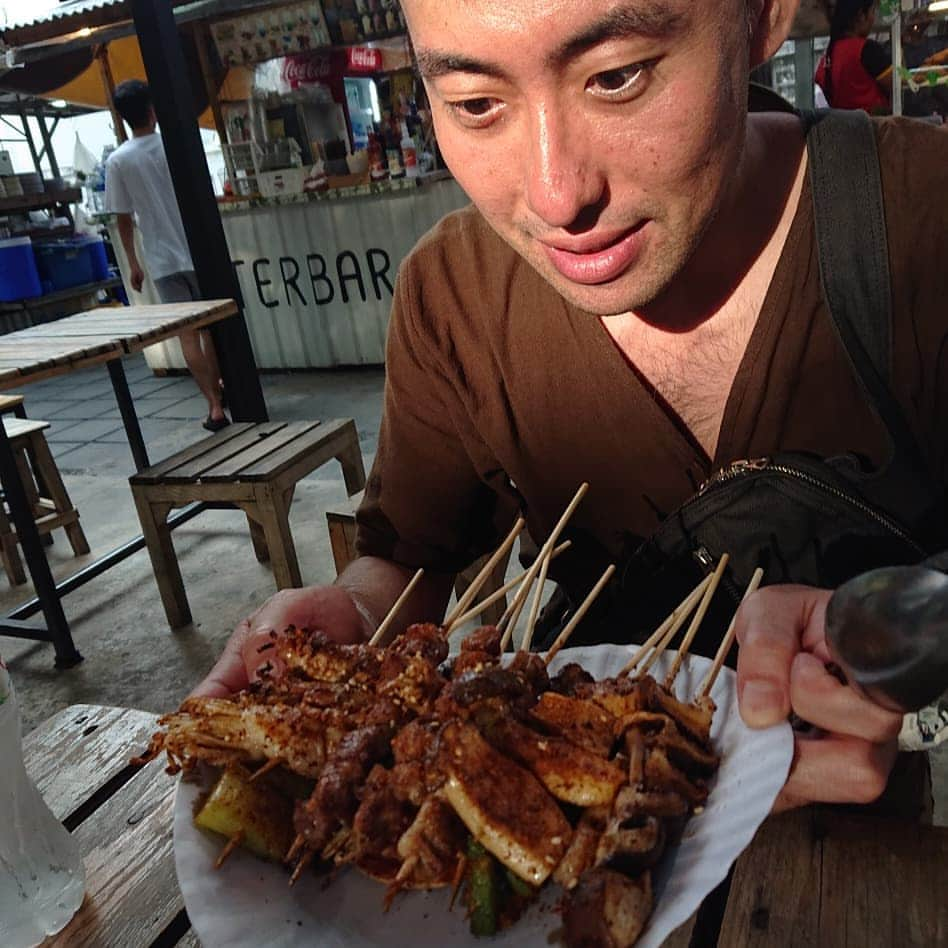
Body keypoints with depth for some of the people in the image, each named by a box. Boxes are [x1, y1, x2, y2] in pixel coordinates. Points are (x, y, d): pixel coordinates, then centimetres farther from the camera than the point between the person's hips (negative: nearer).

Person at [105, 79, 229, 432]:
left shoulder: (118, 160, -4)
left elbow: (124, 219, -1)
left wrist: (133, 264, 9)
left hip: (163, 260, -1)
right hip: (197, 252, 1)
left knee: (189, 334, 2)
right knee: (210, 327, 16)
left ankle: (215, 406, -2)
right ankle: (217, 388, 31)